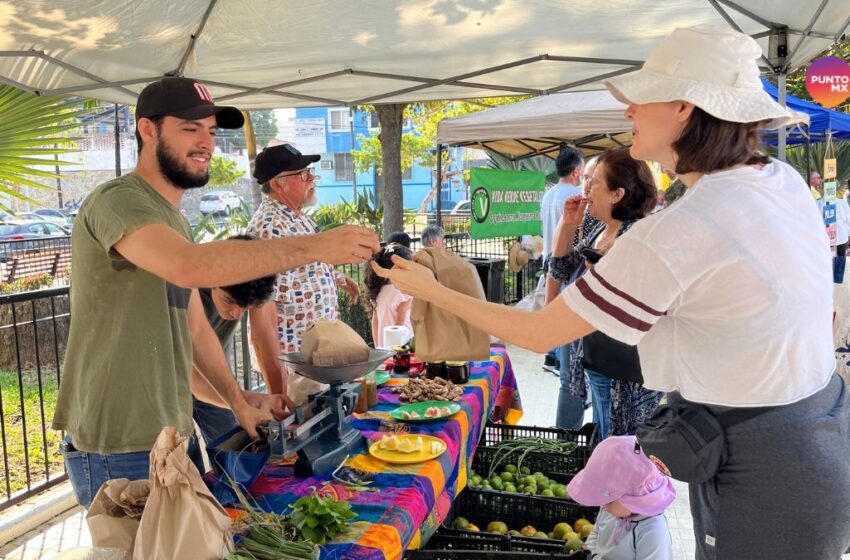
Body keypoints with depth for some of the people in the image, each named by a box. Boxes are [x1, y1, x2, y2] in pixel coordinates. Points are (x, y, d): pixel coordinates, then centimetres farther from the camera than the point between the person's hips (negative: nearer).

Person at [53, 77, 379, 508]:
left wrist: (237, 401, 1)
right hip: (119, 453, -9)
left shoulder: (172, 221, 15)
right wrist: (316, 246, -35)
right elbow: (190, 266, -36)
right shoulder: (117, 201, -16)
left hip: (170, 440, 9)